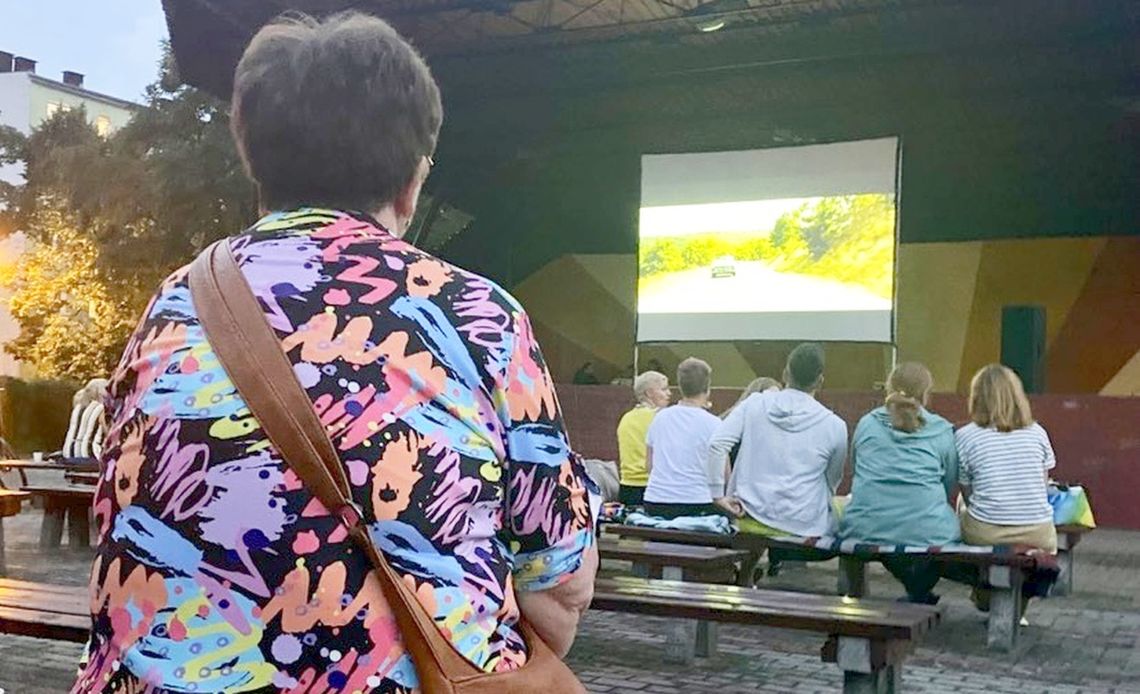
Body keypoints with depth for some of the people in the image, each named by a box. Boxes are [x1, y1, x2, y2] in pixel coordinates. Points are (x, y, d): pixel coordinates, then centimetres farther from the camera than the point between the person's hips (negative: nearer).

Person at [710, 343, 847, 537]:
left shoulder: (754, 404, 4)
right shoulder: (834, 426, 1)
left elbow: (716, 446, -3)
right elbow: (832, 481, 13)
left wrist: (723, 494, 3)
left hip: (753, 521, 3)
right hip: (805, 527, -3)